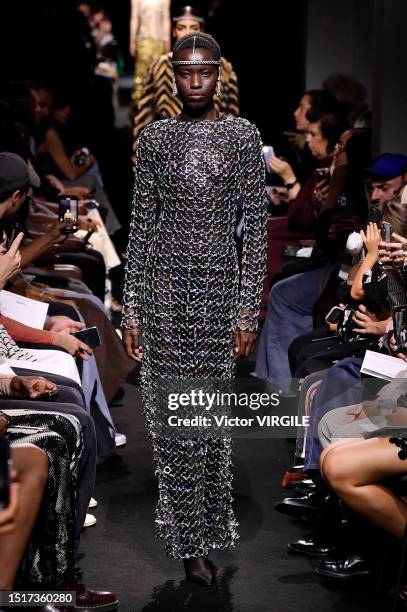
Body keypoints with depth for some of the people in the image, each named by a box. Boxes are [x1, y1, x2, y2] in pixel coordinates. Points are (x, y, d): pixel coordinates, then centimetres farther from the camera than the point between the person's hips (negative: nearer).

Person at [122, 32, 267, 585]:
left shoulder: (243, 136, 2)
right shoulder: (155, 137, 6)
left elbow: (257, 223, 0)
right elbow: (141, 223, 7)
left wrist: (249, 310, -5)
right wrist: (131, 310, 3)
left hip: (219, 286, -1)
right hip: (163, 283, 1)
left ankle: (206, 531, 19)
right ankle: (192, 544, 10)